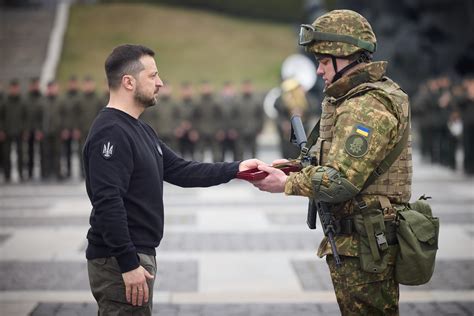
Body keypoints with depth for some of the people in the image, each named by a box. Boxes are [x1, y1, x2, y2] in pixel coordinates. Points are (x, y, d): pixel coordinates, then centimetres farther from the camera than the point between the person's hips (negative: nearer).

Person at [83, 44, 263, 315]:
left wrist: (235, 169, 9)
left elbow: (180, 171, 16)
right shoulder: (110, 134, -17)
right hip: (120, 262, -10)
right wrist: (129, 264, -25)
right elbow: (108, 204, -24)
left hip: (138, 255, 10)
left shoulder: (140, 130, 15)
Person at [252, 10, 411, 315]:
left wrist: (286, 183, -13)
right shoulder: (357, 98, 14)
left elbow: (341, 181, -25)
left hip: (363, 245, -10)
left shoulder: (368, 107, -20)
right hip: (361, 242, 10)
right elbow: (341, 159, 18)